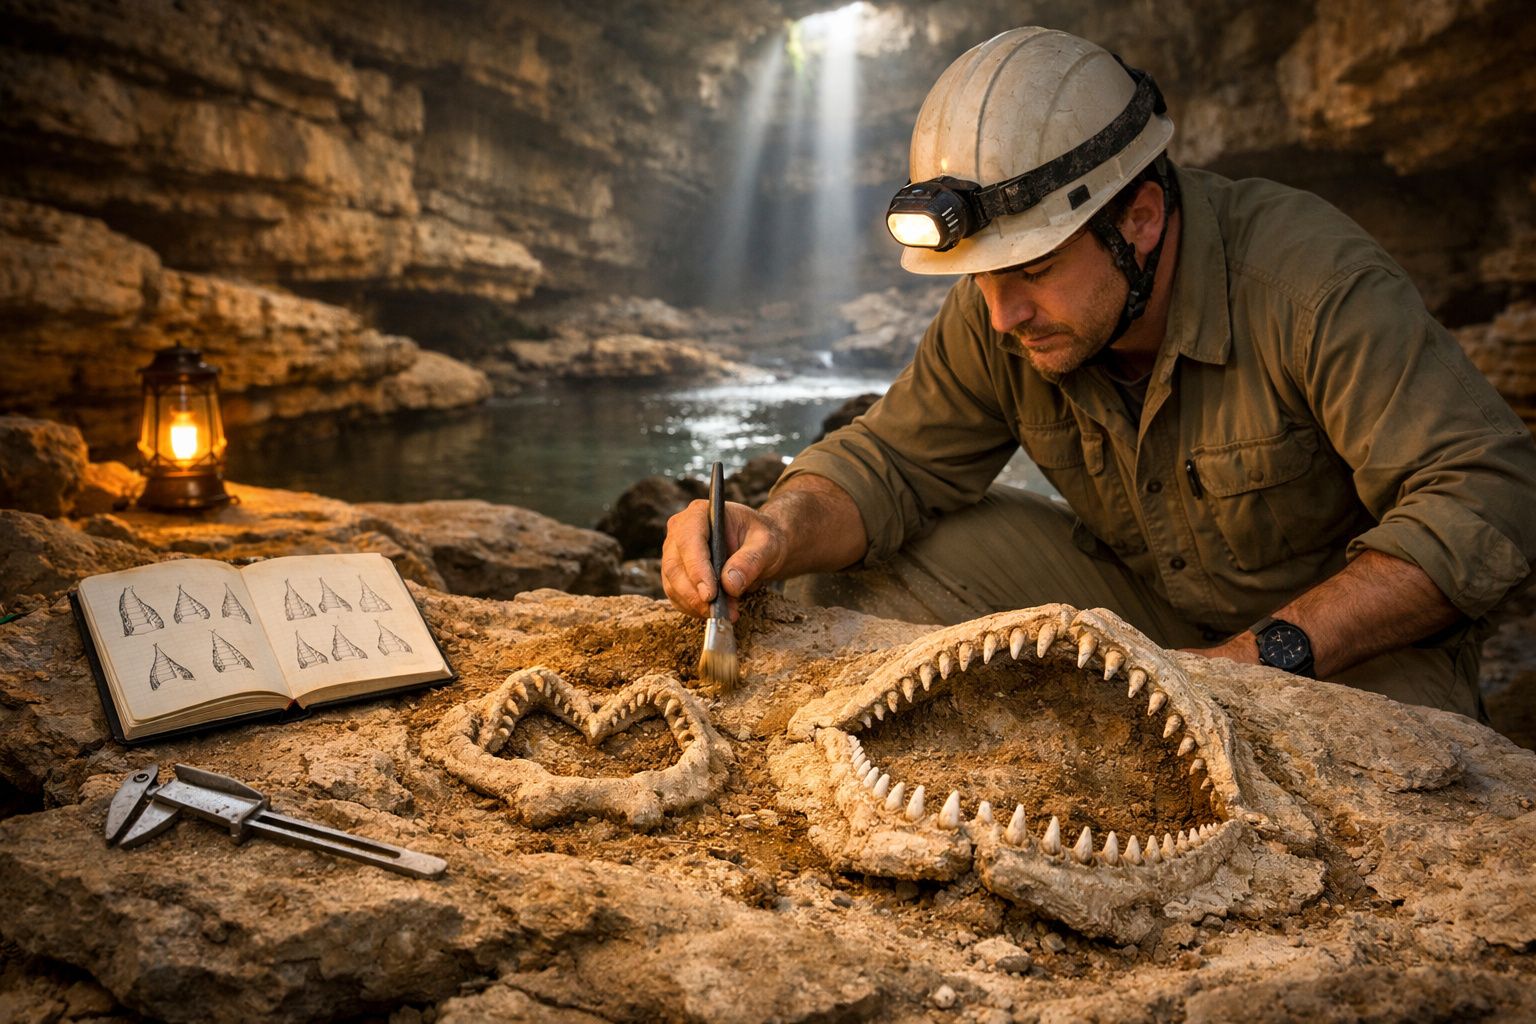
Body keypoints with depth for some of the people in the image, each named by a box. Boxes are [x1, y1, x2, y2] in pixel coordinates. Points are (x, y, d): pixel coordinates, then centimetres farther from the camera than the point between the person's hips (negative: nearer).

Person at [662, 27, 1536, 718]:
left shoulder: (1309, 278, -30)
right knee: (853, 578, -12)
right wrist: (780, 532, -32)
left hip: (1353, 634, -3)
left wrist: (1266, 656, -39)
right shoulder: (998, 316, -13)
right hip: (1136, 596, 4)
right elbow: (893, 460, -9)